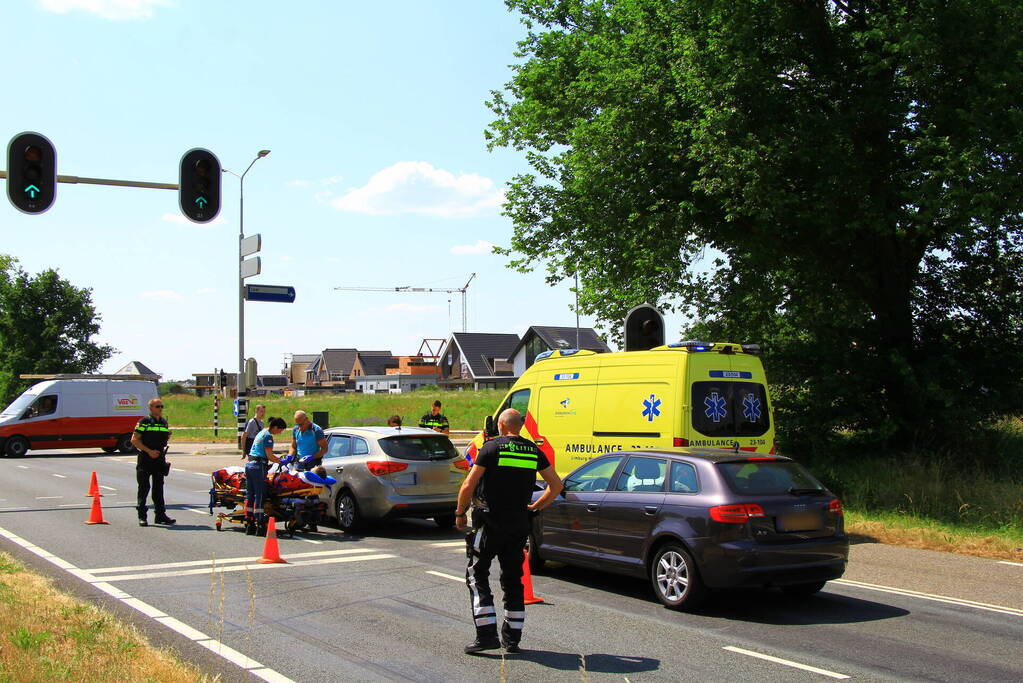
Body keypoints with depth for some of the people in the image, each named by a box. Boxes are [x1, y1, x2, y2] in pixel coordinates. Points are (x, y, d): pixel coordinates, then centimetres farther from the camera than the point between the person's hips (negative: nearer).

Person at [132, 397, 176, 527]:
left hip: (159, 458, 5)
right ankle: (142, 516, 5)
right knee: (144, 487, -1)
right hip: (145, 459, -5)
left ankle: (160, 515, 11)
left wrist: (167, 438, -1)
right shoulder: (144, 422, -5)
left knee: (158, 487, 8)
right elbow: (134, 440, -9)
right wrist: (149, 451, -16)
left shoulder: (164, 423, 13)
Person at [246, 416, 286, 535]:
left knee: (250, 494, 10)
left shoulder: (261, 433, 19)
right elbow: (270, 456, -13)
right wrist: (282, 461, -1)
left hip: (249, 464, 9)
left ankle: (249, 525, 13)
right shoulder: (268, 436, -10)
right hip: (259, 466, -9)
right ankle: (259, 526, -7)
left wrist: (278, 458, 17)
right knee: (259, 495, -7)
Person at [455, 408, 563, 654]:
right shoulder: (534, 451, 7)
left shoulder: (492, 447, -8)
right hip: (520, 524, 5)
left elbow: (469, 485, -11)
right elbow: (556, 485, 10)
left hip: (491, 523, -5)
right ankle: (512, 637, 16)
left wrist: (460, 513, 2)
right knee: (513, 579, 14)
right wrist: (536, 507, 19)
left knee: (477, 575, 4)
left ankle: (486, 635, -6)